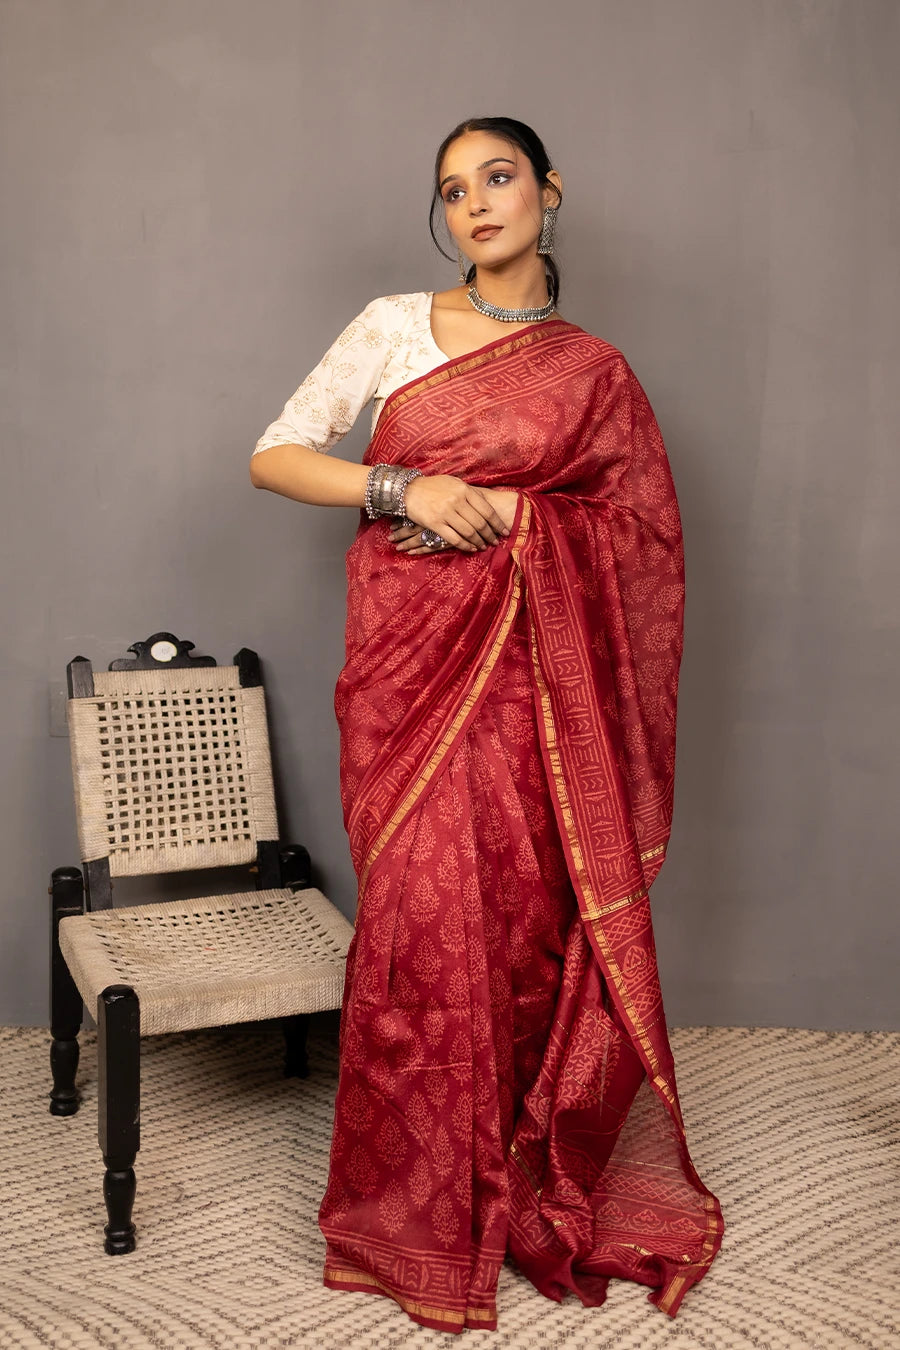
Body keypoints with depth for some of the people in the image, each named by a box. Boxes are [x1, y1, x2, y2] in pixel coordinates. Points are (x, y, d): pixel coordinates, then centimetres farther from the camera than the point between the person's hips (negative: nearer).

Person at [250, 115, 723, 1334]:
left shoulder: (594, 371, 9)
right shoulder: (395, 324, 7)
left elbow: (637, 533, 4)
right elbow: (273, 456, 4)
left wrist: (497, 513, -10)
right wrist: (405, 489, -11)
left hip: (531, 667, 1)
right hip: (408, 652, 0)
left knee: (530, 910, 1)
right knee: (422, 911, -2)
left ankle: (531, 1181, 23)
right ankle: (422, 1216, 16)